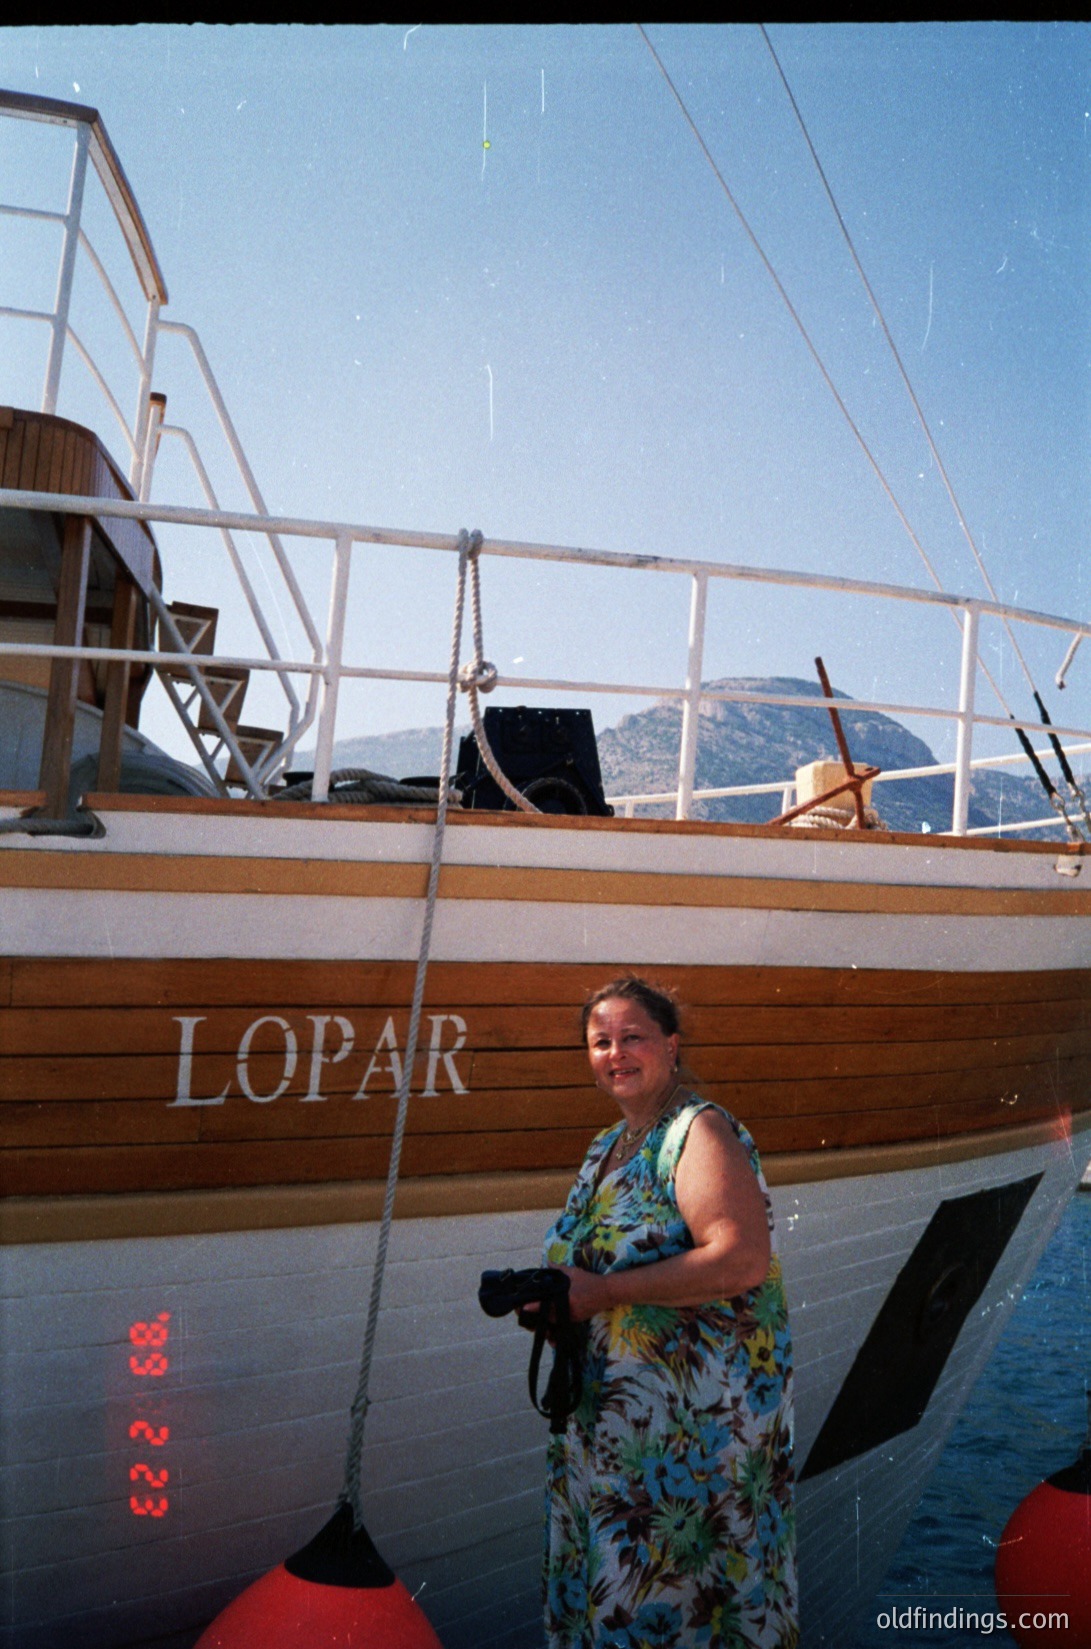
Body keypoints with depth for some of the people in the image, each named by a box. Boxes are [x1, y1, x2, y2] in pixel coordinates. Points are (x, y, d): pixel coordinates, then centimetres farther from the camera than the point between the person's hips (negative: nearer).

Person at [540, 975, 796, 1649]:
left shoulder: (699, 1131, -15)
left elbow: (744, 1260, -27)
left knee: (665, 1588, 4)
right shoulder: (609, 1147, 12)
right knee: (602, 1578, 17)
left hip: (695, 1419, -8)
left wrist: (603, 1293, -24)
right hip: (615, 1410, 8)